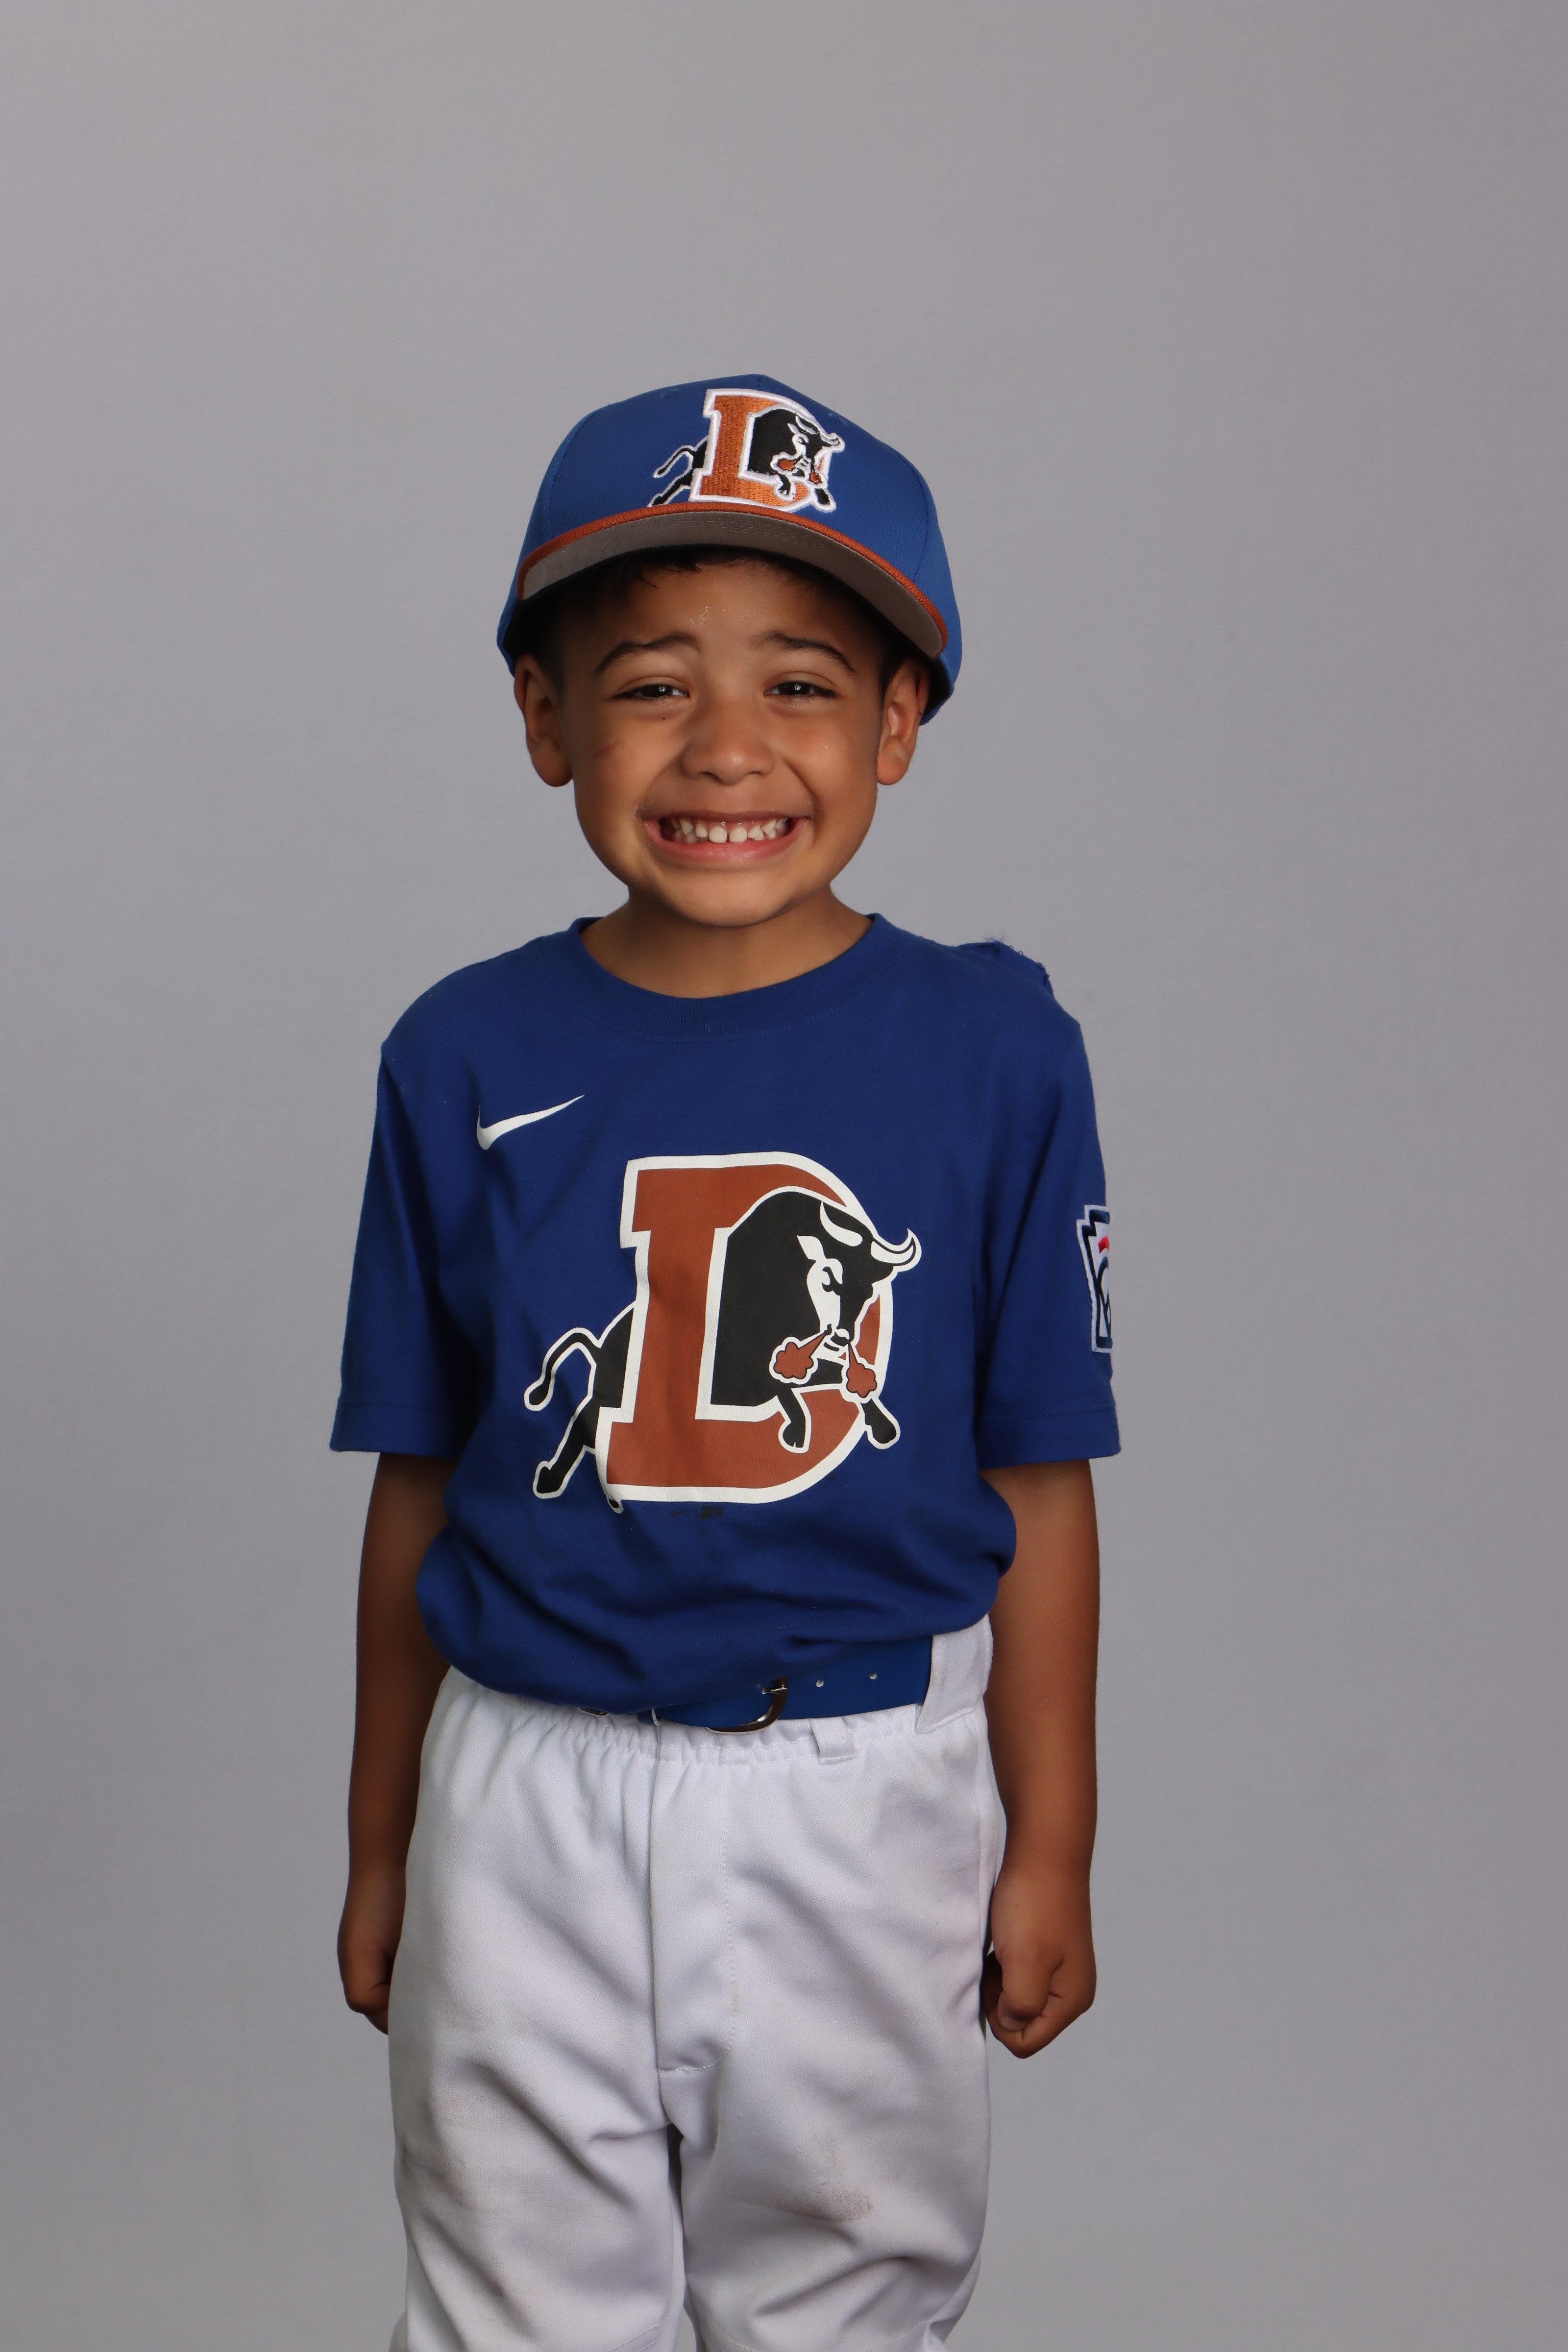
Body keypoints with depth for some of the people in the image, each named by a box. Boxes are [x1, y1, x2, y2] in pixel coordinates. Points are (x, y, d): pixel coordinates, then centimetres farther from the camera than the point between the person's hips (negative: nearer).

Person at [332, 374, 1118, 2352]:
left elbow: (1036, 1485, -1)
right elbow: (418, 1486, 4)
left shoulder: (995, 1053, -7)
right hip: (531, 1795, 1)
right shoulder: (466, 1064, -4)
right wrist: (380, 1853, 9)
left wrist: (1049, 1852, 3)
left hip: (866, 1806, 0)